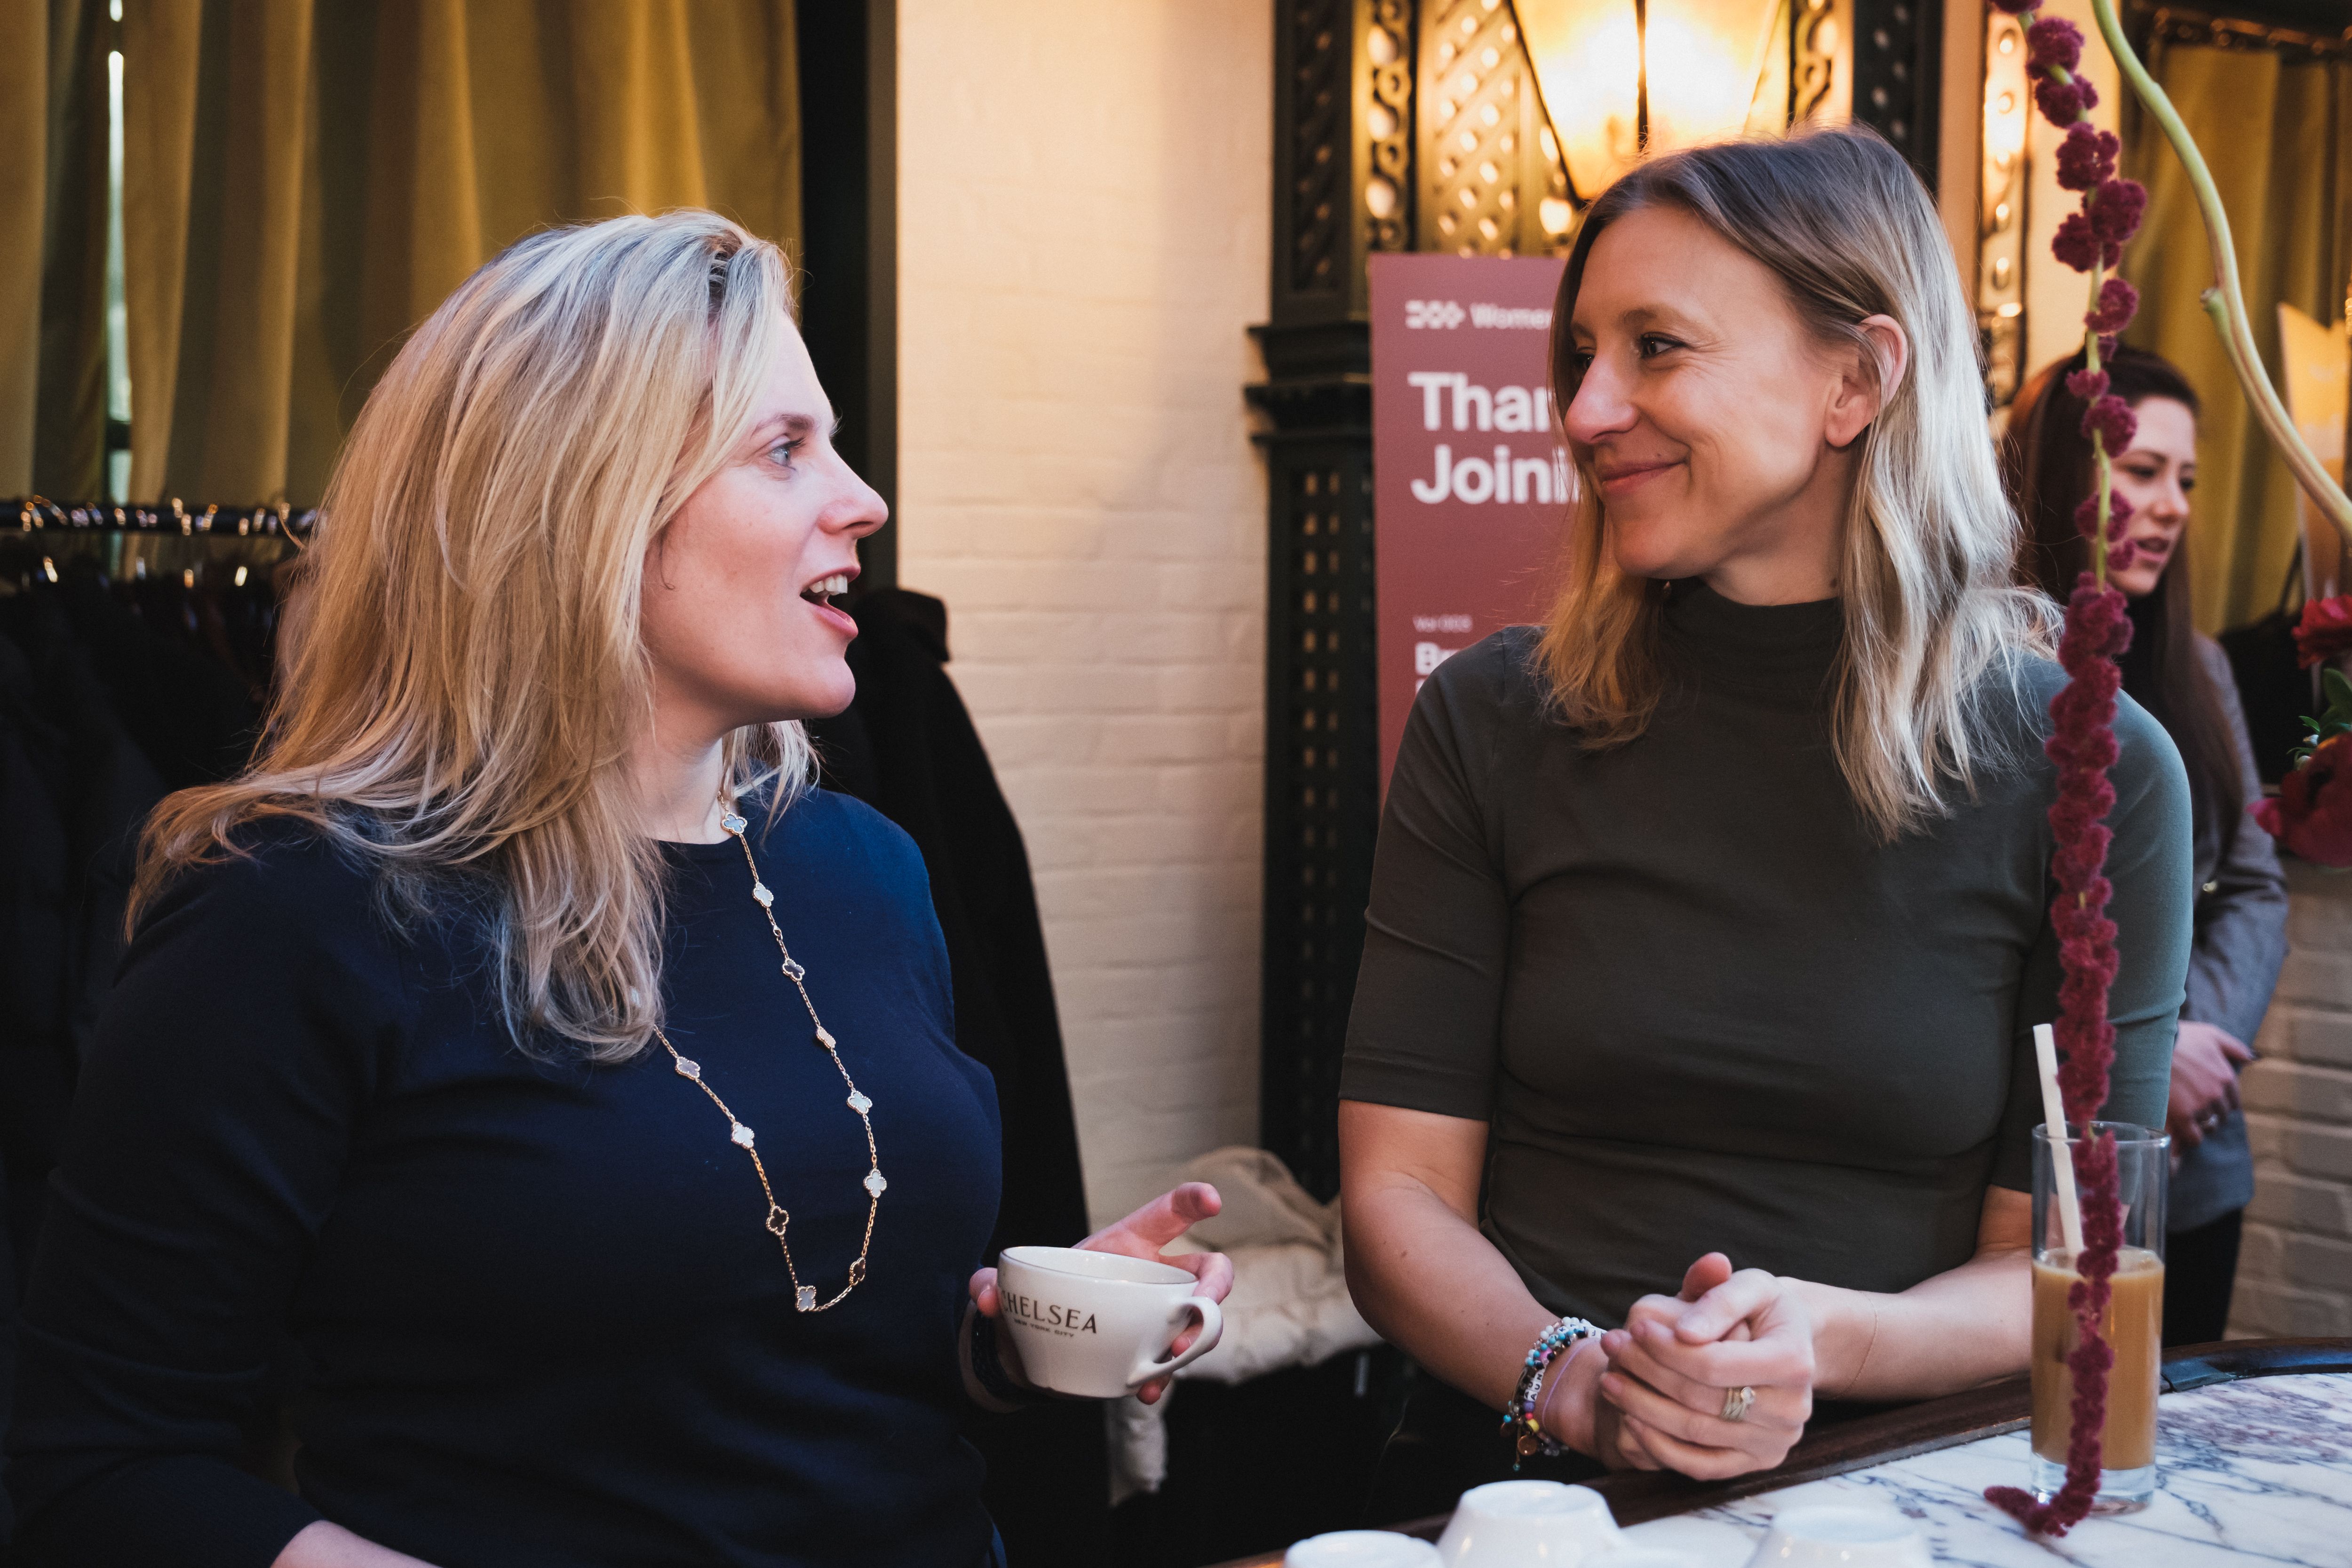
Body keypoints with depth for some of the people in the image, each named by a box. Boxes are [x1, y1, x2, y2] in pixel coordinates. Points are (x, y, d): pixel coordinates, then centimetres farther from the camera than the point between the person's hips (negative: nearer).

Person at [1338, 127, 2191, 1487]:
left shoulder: (2089, 773, -1)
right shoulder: (1493, 724, 2)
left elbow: (2061, 1266, 1)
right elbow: (1398, 1195, 1)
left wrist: (1824, 1342, -19)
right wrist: (1569, 1381, -19)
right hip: (1528, 1476, 0)